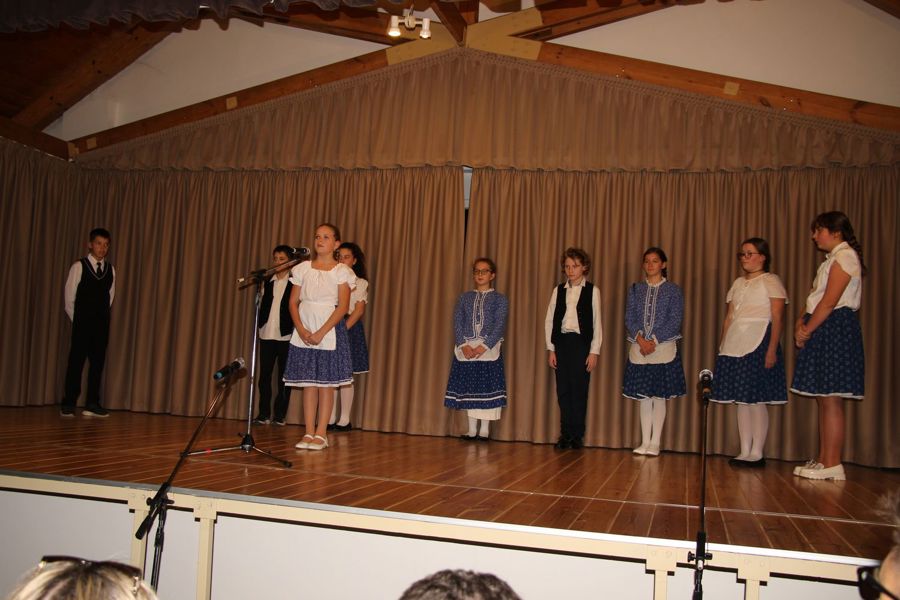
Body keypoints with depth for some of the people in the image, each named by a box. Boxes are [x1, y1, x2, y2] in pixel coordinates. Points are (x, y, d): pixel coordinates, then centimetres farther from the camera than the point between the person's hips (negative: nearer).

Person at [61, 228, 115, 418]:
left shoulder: (111, 270, 7)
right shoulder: (79, 267, -3)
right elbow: (69, 299, 1)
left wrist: (102, 317, 8)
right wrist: (78, 321, 5)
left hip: (102, 324, 3)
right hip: (82, 323, -3)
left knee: (98, 362, 4)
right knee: (76, 361, -1)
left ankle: (92, 404, 9)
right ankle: (68, 404, 6)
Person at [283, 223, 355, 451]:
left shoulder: (341, 271, 0)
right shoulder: (303, 268, 10)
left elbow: (343, 306, -8)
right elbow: (293, 302, 6)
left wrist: (321, 333, -16)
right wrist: (301, 329, -10)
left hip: (329, 329, -3)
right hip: (303, 330, 3)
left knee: (326, 381, -1)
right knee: (308, 382, 4)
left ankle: (321, 434, 4)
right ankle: (309, 433, 9)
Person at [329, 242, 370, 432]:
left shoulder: (360, 283, 5)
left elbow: (359, 311, -4)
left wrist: (343, 329, -17)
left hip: (349, 329, -3)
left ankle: (344, 419, 2)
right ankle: (330, 418, 7)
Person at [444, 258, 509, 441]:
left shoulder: (500, 299, 5)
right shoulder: (464, 298, 13)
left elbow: (499, 325, -6)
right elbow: (457, 324, 5)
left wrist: (483, 347, -17)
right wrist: (464, 345, -12)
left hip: (489, 350, -3)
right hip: (466, 349, 3)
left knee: (488, 388, -2)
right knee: (468, 388, 4)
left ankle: (484, 430, 6)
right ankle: (472, 429, 12)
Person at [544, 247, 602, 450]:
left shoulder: (592, 290, 2)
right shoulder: (558, 290, 9)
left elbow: (597, 322, 0)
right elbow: (549, 320, 8)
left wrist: (594, 351, -6)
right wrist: (550, 349, 2)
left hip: (581, 343, -3)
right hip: (561, 342, 3)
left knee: (579, 390, -1)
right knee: (563, 390, 4)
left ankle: (578, 435, 9)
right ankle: (565, 434, 12)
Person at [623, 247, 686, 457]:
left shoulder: (673, 290, 2)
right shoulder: (635, 289, 10)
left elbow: (675, 321, -5)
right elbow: (629, 318, 4)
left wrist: (654, 341, -13)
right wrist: (640, 339, -12)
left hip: (664, 348, -2)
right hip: (639, 348, 3)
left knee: (659, 396, 1)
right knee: (643, 396, 5)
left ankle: (655, 443, 8)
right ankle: (645, 442, 12)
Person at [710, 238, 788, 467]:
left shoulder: (771, 281, 0)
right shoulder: (738, 283, 20)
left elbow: (778, 319, -7)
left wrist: (772, 349, -16)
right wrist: (722, 345, 11)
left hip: (758, 343, -6)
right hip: (735, 345, 7)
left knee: (756, 399, -6)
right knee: (741, 399, 6)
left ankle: (757, 453, 1)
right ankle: (744, 452, 11)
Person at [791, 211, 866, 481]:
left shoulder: (845, 256, -8)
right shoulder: (834, 259, 22)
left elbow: (829, 302, -17)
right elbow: (817, 299, 18)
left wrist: (807, 330, -11)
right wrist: (801, 322, 3)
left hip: (836, 329, -10)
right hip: (824, 331, 10)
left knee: (830, 399, -9)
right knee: (823, 399, 9)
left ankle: (832, 465, -5)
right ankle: (823, 460, 13)